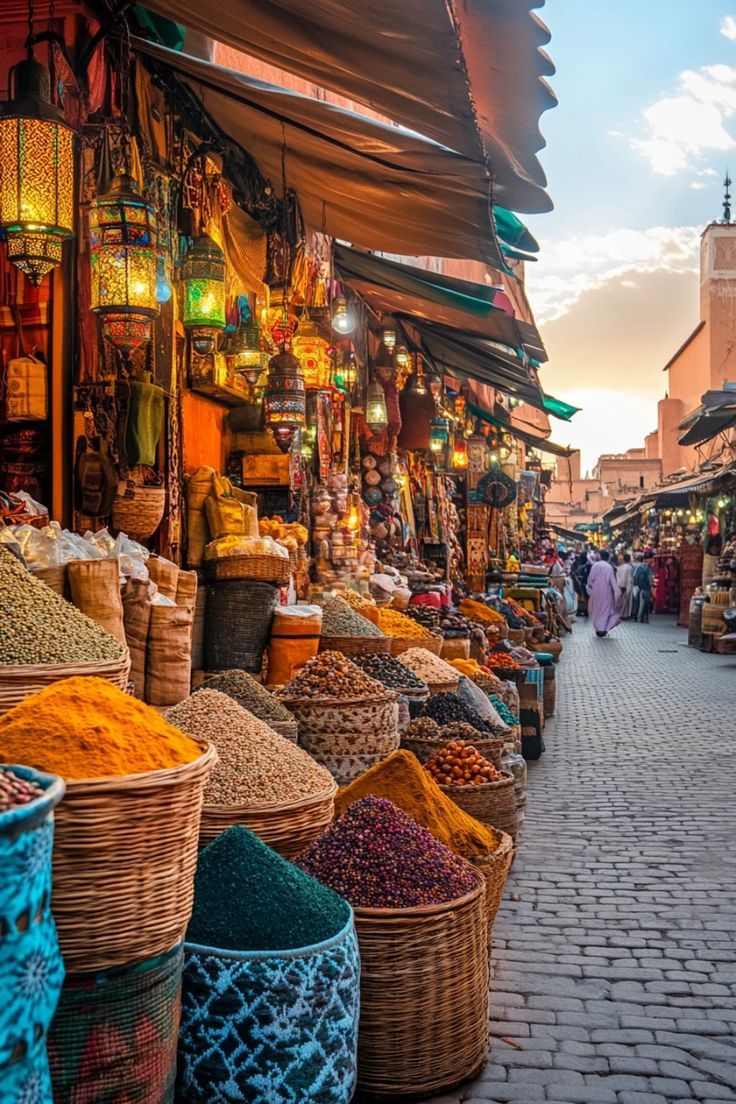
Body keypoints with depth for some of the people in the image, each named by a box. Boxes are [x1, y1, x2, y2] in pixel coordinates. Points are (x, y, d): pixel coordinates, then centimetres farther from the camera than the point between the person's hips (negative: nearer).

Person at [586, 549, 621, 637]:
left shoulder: (595, 566, -5)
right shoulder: (609, 567, -10)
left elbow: (590, 579, -2)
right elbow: (612, 581, -9)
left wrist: (590, 590, 11)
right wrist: (616, 592, -2)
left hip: (596, 591, 1)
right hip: (606, 591, -1)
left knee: (597, 610, 13)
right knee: (605, 609, 9)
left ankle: (598, 629, 13)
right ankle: (604, 629, 2)